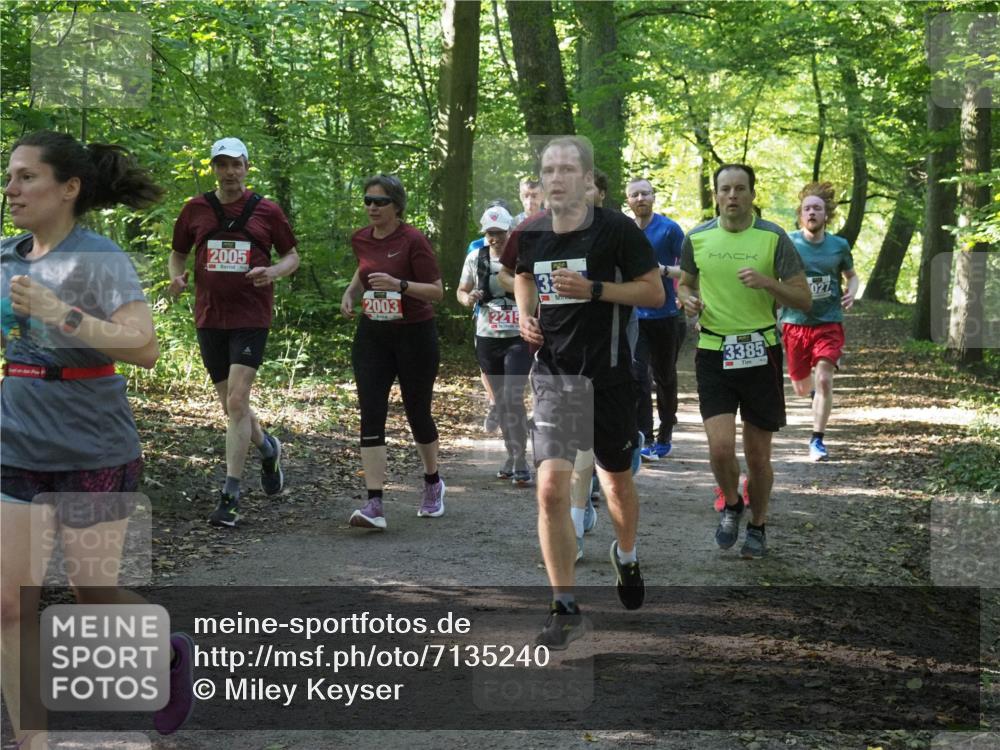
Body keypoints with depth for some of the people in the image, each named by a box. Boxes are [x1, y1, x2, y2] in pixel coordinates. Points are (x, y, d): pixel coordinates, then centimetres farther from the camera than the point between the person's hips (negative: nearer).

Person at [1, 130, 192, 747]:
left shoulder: (98, 260, -13)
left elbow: (145, 348, -24)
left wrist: (59, 313, -32)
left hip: (93, 455, -6)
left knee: (94, 593, 7)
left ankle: (173, 654, 37)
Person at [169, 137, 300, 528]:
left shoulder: (267, 211, 1)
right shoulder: (195, 209, 7)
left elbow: (292, 255, 10)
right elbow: (178, 252, 18)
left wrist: (273, 272, -12)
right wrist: (177, 275, -5)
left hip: (251, 316, -4)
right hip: (209, 317, 4)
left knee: (237, 401, -14)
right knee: (230, 404, 12)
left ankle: (230, 496, -10)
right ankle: (268, 448, 42)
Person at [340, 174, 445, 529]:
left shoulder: (413, 240, -14)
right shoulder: (361, 239, 4)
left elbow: (437, 291, -14)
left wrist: (399, 284, -28)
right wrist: (351, 291, 6)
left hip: (415, 335, -4)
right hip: (372, 336, 4)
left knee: (417, 413, 8)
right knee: (371, 416, -8)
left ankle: (433, 484, 36)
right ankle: (374, 505, -12)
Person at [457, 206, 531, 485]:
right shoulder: (475, 258, 2)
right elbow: (461, 291, 14)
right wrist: (467, 299, -9)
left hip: (519, 338, -4)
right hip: (487, 338, 4)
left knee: (513, 397, -15)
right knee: (500, 400, 12)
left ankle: (521, 462, -9)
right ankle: (511, 455, 27)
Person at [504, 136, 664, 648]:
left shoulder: (616, 230, -10)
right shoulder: (529, 235, 2)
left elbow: (655, 293, -7)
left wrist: (593, 289, -19)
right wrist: (526, 314, 4)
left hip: (607, 374, -2)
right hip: (552, 375, 2)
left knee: (617, 480, 16)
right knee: (551, 487, -12)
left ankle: (626, 557, 49)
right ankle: (565, 608, -4)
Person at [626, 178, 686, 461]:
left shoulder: (670, 229, -5)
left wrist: (664, 270, -22)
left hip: (666, 315, -2)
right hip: (634, 316, 2)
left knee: (665, 378, 11)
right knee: (637, 376, -12)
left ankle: (664, 437, 25)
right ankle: (644, 440, -12)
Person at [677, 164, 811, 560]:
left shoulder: (773, 237, -4)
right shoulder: (697, 238, 4)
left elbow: (804, 299, -3)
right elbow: (684, 283, 21)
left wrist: (767, 282, -20)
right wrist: (688, 299, -3)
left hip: (760, 352, -1)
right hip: (713, 352, 1)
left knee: (757, 455, 6)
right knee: (720, 447, -13)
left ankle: (757, 526, 29)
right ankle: (731, 505, 19)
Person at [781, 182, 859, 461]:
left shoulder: (839, 246, 1)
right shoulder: (788, 242, -5)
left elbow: (852, 275, 18)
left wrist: (851, 292, -4)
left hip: (829, 323, 0)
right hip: (795, 322, 0)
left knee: (824, 380, -16)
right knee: (802, 388, 12)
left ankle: (817, 439, -3)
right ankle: (814, 387, 51)